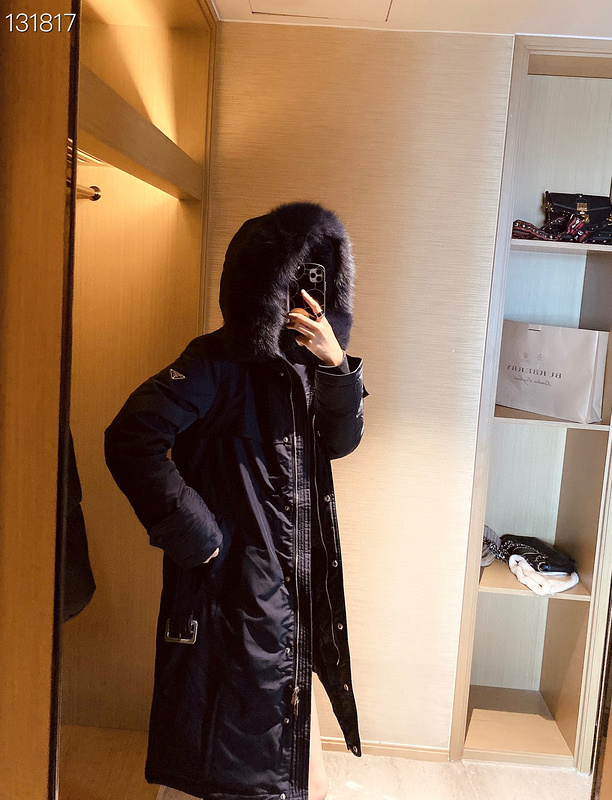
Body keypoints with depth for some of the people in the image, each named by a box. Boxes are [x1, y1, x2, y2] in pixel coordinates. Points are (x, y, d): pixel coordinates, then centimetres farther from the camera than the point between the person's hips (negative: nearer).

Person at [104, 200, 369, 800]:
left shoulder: (301, 358, 7)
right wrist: (192, 532, -20)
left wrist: (337, 365, -13)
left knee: (294, 746, 25)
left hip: (296, 586, 8)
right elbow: (130, 439, -25)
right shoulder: (223, 361, -17)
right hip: (237, 587, -7)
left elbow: (341, 440, 3)